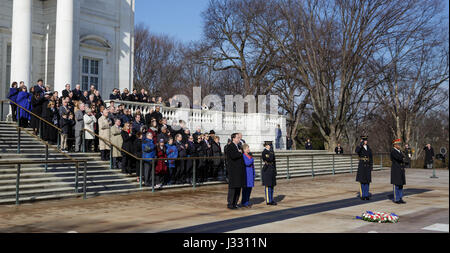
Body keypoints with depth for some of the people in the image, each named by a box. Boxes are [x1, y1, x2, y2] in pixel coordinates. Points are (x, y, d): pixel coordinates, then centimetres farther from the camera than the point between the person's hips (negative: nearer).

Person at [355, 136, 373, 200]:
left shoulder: (369, 148, 11)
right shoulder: (359, 148, -4)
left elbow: (371, 158, 12)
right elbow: (356, 151, -30)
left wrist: (371, 166, 3)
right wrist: (361, 144, -32)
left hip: (368, 166, 4)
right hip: (361, 166, -4)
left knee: (367, 181, 6)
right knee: (362, 181, -2)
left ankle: (366, 195, 13)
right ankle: (362, 196, 7)